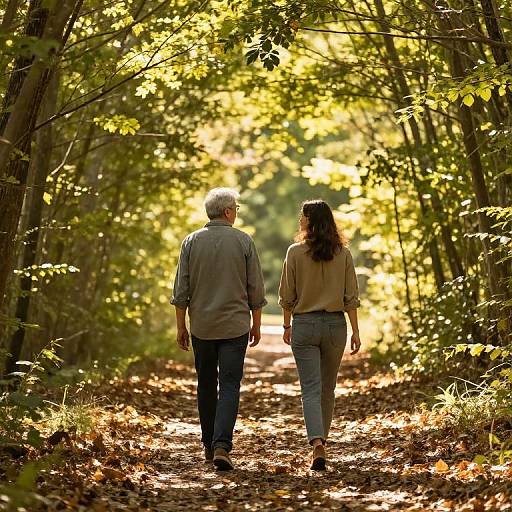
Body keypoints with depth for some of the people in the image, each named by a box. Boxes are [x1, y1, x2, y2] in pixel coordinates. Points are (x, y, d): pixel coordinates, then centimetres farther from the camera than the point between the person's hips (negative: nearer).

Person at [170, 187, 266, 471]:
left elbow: (181, 290, 0)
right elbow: (255, 288, -1)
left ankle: (209, 444, 24)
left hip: (201, 326, 2)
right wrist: (256, 323, 10)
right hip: (235, 326, -2)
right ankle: (221, 446, -16)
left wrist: (180, 326, 8)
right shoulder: (244, 241, -3)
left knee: (206, 385, 16)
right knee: (229, 386, -2)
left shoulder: (191, 242, 1)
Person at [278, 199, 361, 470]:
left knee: (311, 388, -3)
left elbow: (287, 295, -2)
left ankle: (317, 445, -20)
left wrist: (287, 326, 10)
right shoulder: (343, 253, -1)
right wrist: (355, 330, 5)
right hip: (335, 324, 3)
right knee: (328, 388, 17)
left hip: (304, 325, -2)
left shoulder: (295, 252, -7)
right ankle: (321, 439, 30)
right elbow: (351, 297, -1)